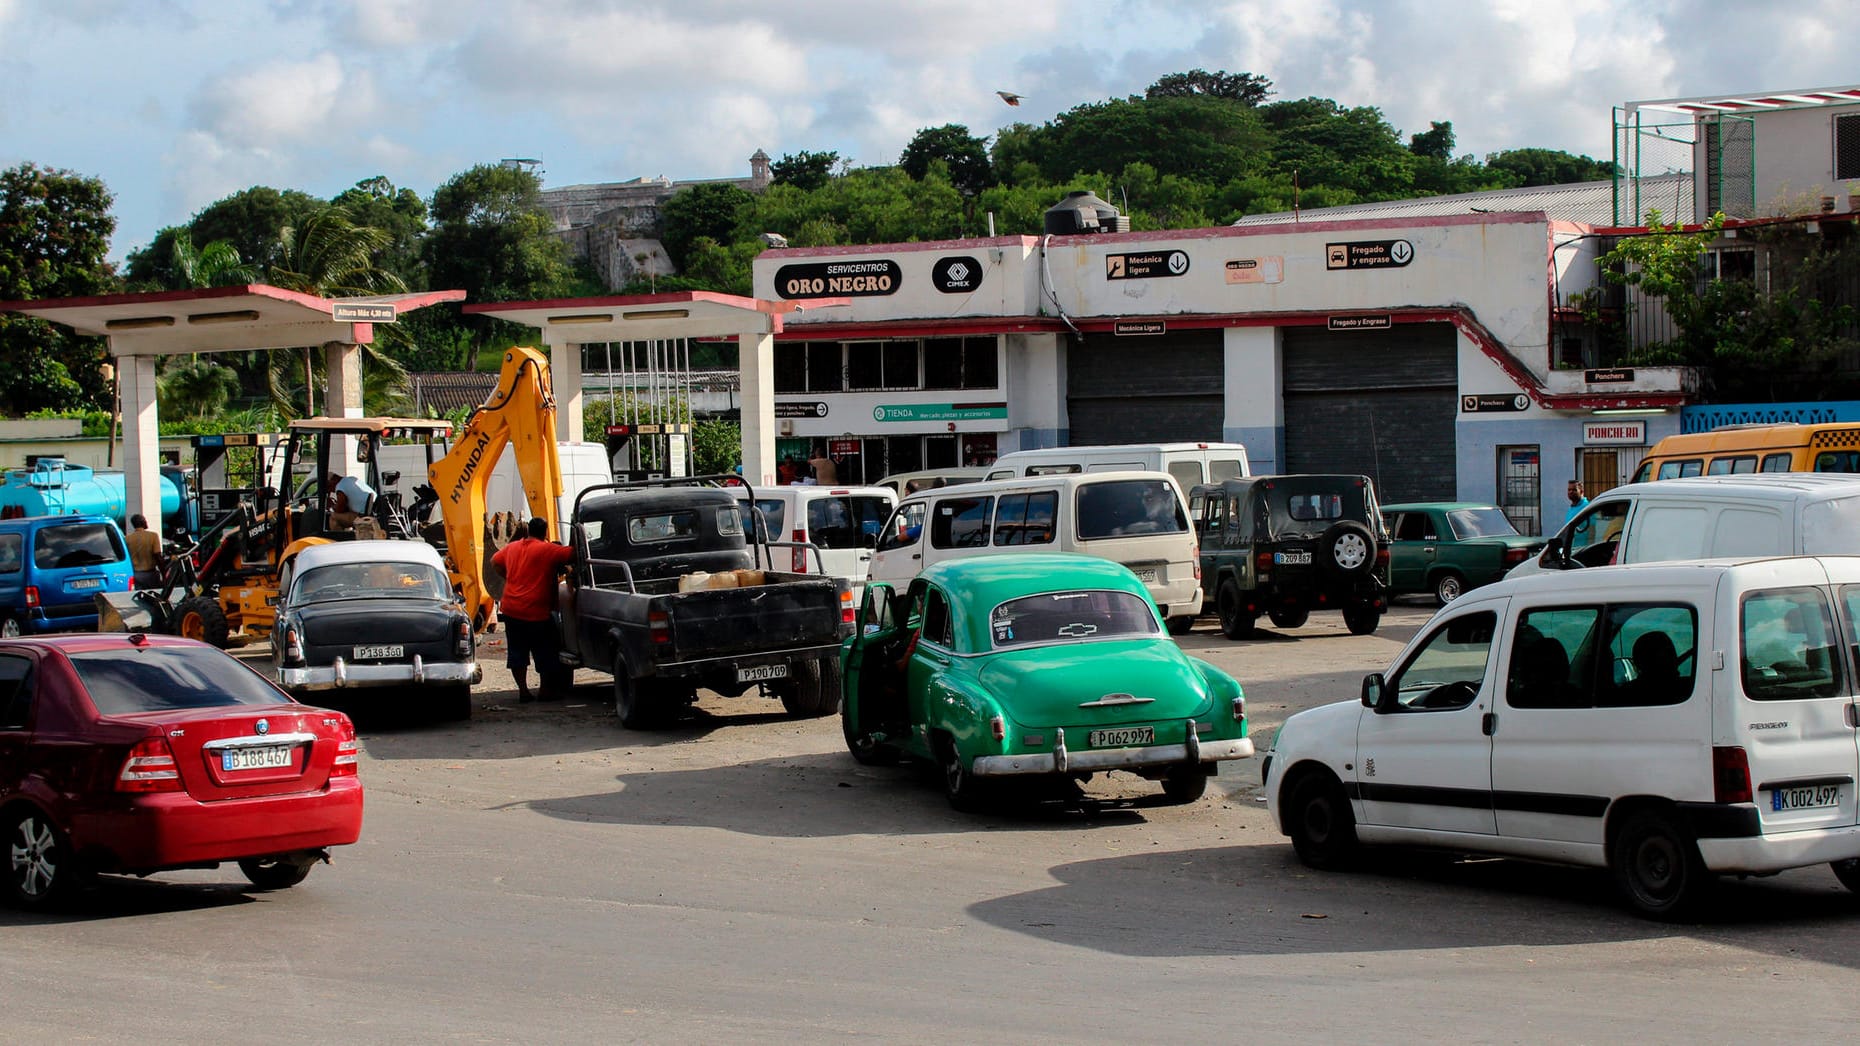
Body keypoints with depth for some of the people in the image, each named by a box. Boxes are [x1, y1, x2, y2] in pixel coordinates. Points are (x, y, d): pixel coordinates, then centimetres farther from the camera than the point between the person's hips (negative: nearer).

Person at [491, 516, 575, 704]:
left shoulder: (512, 547, 10)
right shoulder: (547, 549, -10)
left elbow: (494, 562, 24)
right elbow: (572, 554, -14)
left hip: (510, 609, 6)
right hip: (535, 611, -6)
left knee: (517, 652, 11)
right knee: (545, 653, 7)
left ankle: (523, 690, 10)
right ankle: (546, 689, 11)